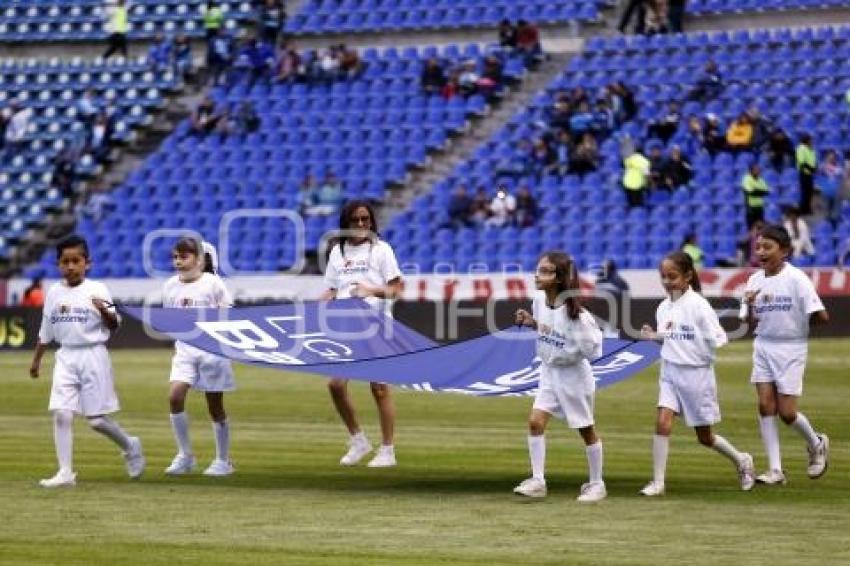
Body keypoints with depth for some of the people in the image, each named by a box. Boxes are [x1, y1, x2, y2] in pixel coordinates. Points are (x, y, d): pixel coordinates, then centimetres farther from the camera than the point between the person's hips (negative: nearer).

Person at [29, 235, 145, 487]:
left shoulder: (97, 290, -4)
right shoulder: (54, 293, 8)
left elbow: (113, 326, -10)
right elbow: (45, 331, 18)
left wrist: (105, 311, -30)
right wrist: (36, 360, 22)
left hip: (93, 355, -4)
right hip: (66, 356, 4)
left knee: (97, 419, -1)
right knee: (61, 414, -9)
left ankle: (130, 446, 27)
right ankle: (65, 473, -6)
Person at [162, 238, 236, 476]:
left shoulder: (212, 283, -6)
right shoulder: (171, 286, 6)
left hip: (212, 348, -4)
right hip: (184, 349, 4)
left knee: (215, 405, 4)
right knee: (174, 396, -16)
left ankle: (223, 460, 17)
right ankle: (185, 455, -4)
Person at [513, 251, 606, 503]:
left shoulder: (573, 311, -26)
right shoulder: (539, 299, -6)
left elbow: (593, 349, -25)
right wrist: (531, 322, -3)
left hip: (573, 373, -6)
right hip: (549, 371, 6)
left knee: (586, 429, 8)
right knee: (535, 421, -6)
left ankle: (596, 484, 22)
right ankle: (537, 481, -1)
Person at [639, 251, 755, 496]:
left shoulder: (698, 305, -15)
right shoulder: (663, 308, 3)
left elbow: (718, 338, -13)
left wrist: (716, 341, -32)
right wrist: (653, 336, -2)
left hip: (697, 373, -4)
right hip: (670, 372, 5)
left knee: (705, 437, 7)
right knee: (662, 423, -13)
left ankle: (741, 461, 34)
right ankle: (657, 483, -8)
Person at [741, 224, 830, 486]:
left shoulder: (796, 278, -14)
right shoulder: (755, 281, 2)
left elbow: (821, 316, -17)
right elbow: (751, 321, 6)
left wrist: (800, 320, -1)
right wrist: (749, 305, -13)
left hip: (791, 349, -5)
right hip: (763, 347, 5)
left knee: (786, 412, -3)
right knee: (765, 405, -4)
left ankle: (817, 444, 27)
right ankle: (775, 470, 0)